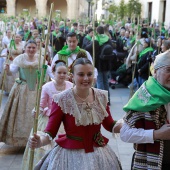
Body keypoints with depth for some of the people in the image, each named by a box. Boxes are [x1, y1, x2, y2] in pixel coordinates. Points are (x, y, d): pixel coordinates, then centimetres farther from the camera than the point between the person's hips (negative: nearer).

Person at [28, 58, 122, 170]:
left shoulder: (102, 96, -2)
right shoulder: (62, 100, -14)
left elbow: (110, 125, 10)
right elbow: (50, 132, -14)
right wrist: (39, 141, -34)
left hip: (99, 153, 4)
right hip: (71, 154, -4)